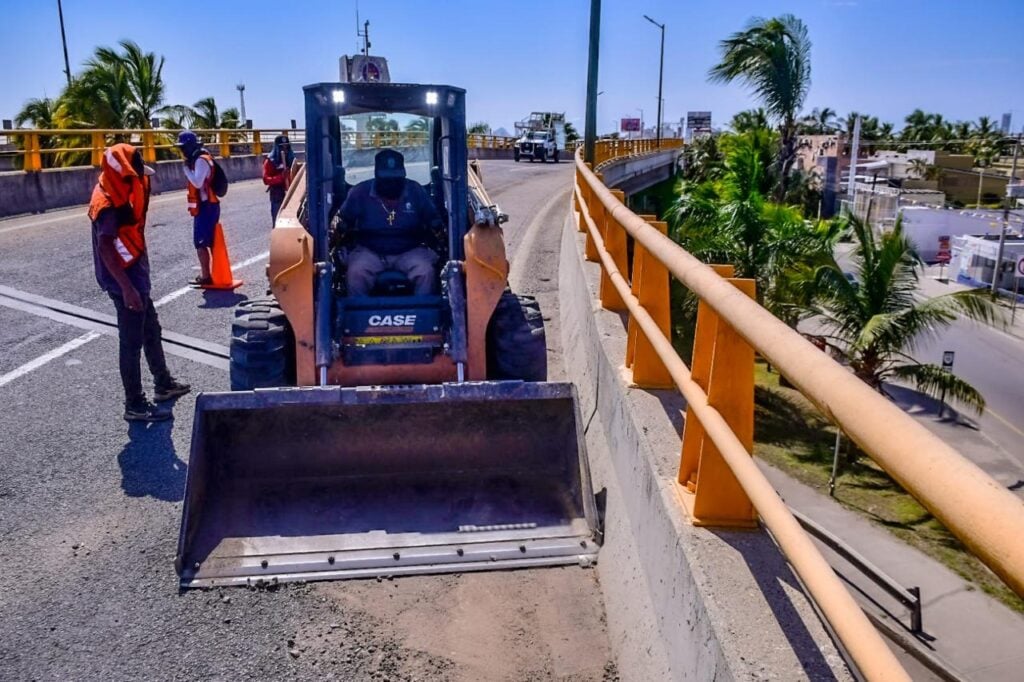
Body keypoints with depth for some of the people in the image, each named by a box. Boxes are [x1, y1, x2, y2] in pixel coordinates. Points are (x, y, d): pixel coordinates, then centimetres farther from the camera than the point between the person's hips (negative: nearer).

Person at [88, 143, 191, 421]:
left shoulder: (117, 195, 9)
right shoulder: (108, 204, -21)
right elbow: (105, 247, -29)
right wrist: (126, 288, -32)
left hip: (135, 278, 10)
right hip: (125, 283, -10)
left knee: (151, 331, 21)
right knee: (132, 342, -2)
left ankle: (163, 384, 37)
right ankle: (135, 405, 7)